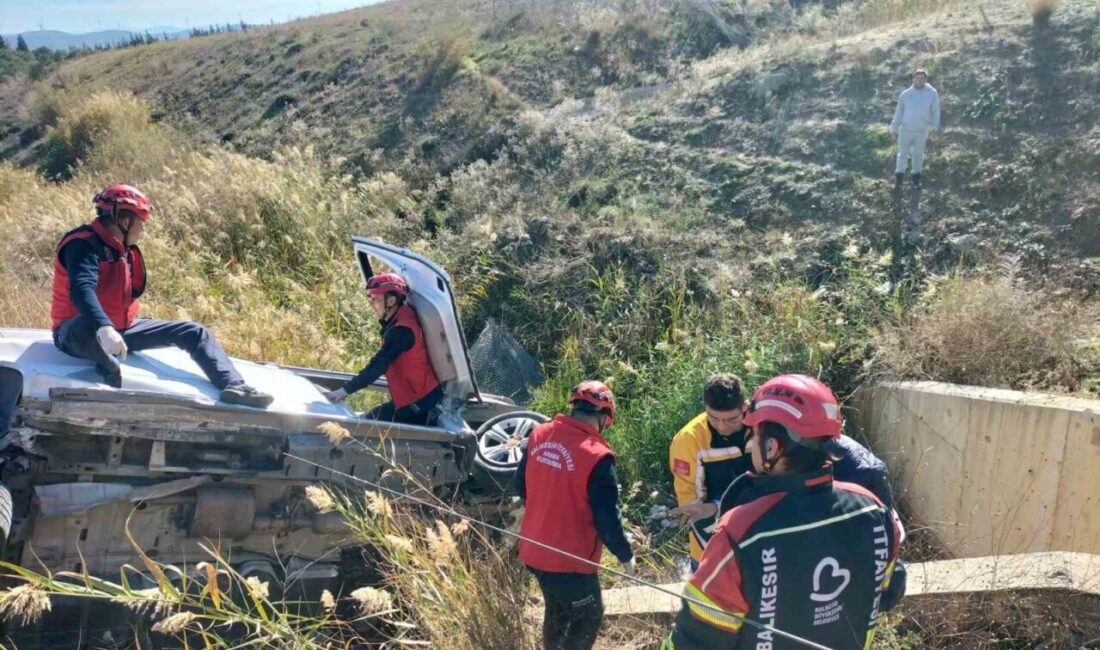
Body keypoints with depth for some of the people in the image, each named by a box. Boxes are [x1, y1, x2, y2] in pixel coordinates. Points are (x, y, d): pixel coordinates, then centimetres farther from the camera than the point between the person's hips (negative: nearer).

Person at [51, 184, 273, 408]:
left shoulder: (126, 250, 7)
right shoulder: (83, 245, -20)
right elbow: (81, 290, -39)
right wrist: (105, 329, -52)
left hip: (120, 329, 8)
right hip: (80, 333, -8)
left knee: (192, 332, -3)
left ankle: (233, 385, -18)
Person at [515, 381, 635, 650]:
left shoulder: (539, 435, -4)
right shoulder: (596, 456, -24)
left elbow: (521, 486, 11)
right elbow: (607, 520, -19)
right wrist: (626, 555, -1)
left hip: (533, 549, 7)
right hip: (569, 559, -7)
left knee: (557, 610, 27)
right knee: (588, 617, 16)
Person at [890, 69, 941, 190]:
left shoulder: (932, 94, -6)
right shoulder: (905, 94, -5)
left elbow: (935, 111, 1)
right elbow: (898, 112, 1)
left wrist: (932, 128, -1)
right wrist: (894, 129, 2)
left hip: (922, 131, 0)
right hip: (905, 129, 0)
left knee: (918, 154, 13)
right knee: (903, 154, 11)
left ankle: (916, 178, 27)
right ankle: (899, 177, 23)